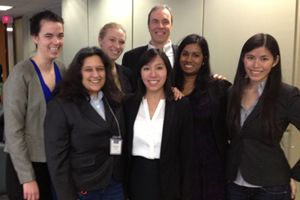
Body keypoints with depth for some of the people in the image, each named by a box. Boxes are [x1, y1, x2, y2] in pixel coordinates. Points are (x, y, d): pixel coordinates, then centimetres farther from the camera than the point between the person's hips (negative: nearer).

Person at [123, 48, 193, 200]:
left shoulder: (181, 105, -7)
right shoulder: (129, 104, 0)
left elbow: (186, 153, -5)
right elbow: (124, 149, 4)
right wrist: (123, 188, 3)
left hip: (168, 182, -1)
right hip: (136, 180, 2)